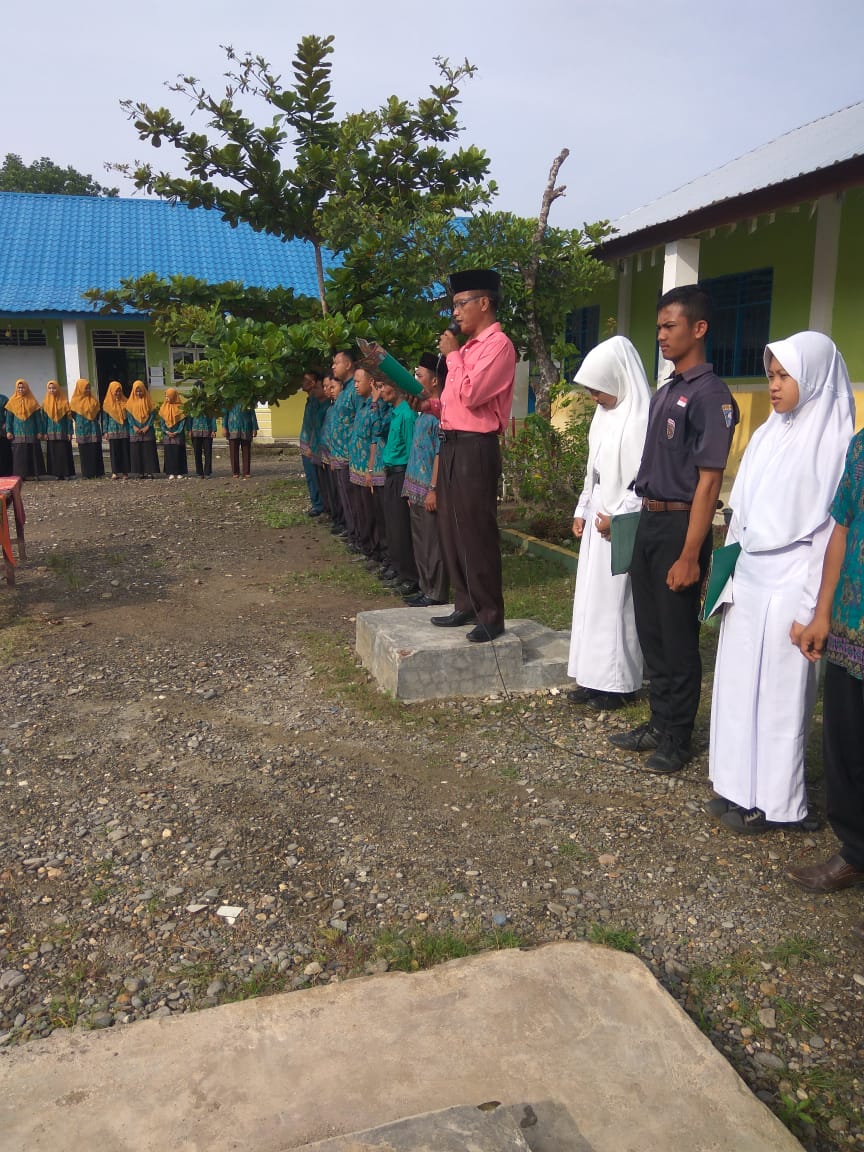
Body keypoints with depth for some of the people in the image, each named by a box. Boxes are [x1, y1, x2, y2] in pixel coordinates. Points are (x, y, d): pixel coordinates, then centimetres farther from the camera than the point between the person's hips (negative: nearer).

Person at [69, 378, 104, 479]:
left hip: (94, 430, 2)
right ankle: (87, 474, 0)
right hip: (82, 430, -2)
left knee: (95, 451, -1)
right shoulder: (75, 401, 3)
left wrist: (94, 422, 4)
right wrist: (80, 423, -1)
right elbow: (73, 415, 4)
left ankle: (97, 472, 1)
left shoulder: (93, 400, 10)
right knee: (84, 452, -2)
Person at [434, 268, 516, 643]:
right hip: (452, 445, 10)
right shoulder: (468, 346, 17)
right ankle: (465, 606, 26)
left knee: (476, 534, -5)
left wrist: (452, 355, -10)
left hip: (475, 449, -10)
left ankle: (490, 617, 5)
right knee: (451, 532, 14)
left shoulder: (498, 345, -11)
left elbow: (470, 394, -21)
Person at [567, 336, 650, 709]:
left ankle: (617, 682, 6)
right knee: (590, 595, 10)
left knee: (616, 600, -4)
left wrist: (617, 517, -16)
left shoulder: (642, 418, -15)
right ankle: (593, 676, 18)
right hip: (597, 518, 9)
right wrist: (582, 511, 14)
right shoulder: (604, 416, 13)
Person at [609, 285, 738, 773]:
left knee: (677, 637, 4)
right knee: (651, 632, 16)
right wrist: (645, 524, 11)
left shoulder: (710, 395, -14)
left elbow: (708, 480, -18)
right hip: (648, 522, 8)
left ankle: (677, 738, 20)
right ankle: (660, 723, 32)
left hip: (680, 525, -8)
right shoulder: (664, 392, 13)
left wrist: (690, 556, -20)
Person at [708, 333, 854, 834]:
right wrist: (728, 576, 11)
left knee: (778, 692, 3)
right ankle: (741, 787, 24)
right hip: (748, 580, 7)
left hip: (789, 585, -7)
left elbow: (832, 531, -13)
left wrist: (811, 609, -14)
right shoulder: (767, 435, 10)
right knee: (739, 684, 11)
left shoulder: (833, 442, -11)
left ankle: (774, 801, 17)